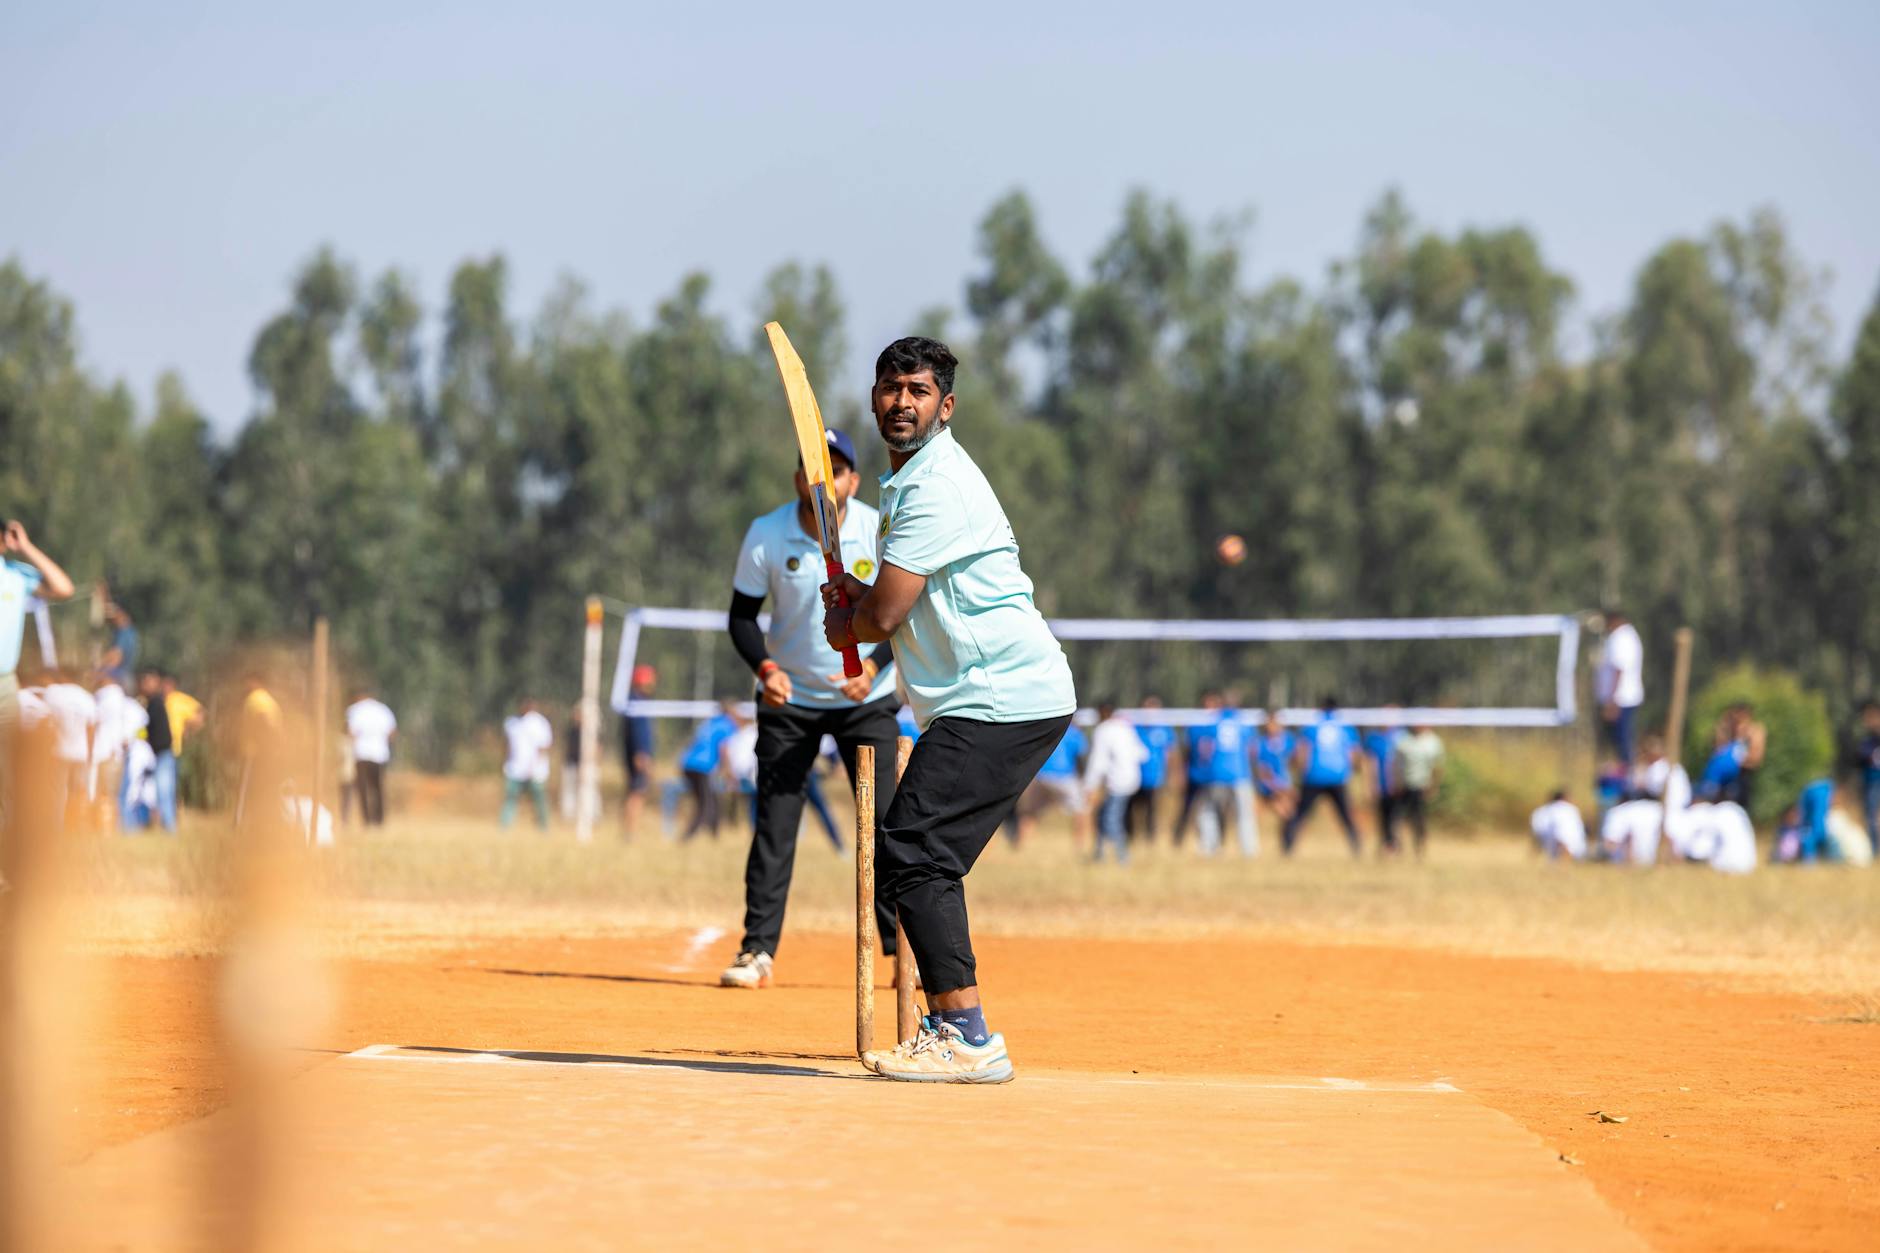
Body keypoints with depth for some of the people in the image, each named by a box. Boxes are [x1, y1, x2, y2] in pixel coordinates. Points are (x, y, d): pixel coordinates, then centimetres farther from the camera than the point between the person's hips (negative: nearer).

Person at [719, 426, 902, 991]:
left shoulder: (881, 532, -13)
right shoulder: (766, 535, -12)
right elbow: (743, 613, -4)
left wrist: (873, 667, -20)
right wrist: (765, 668, -21)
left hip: (866, 697, 0)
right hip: (790, 698, 0)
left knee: (886, 822, -5)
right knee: (773, 824, -4)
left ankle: (903, 950, 3)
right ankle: (757, 950, 1)